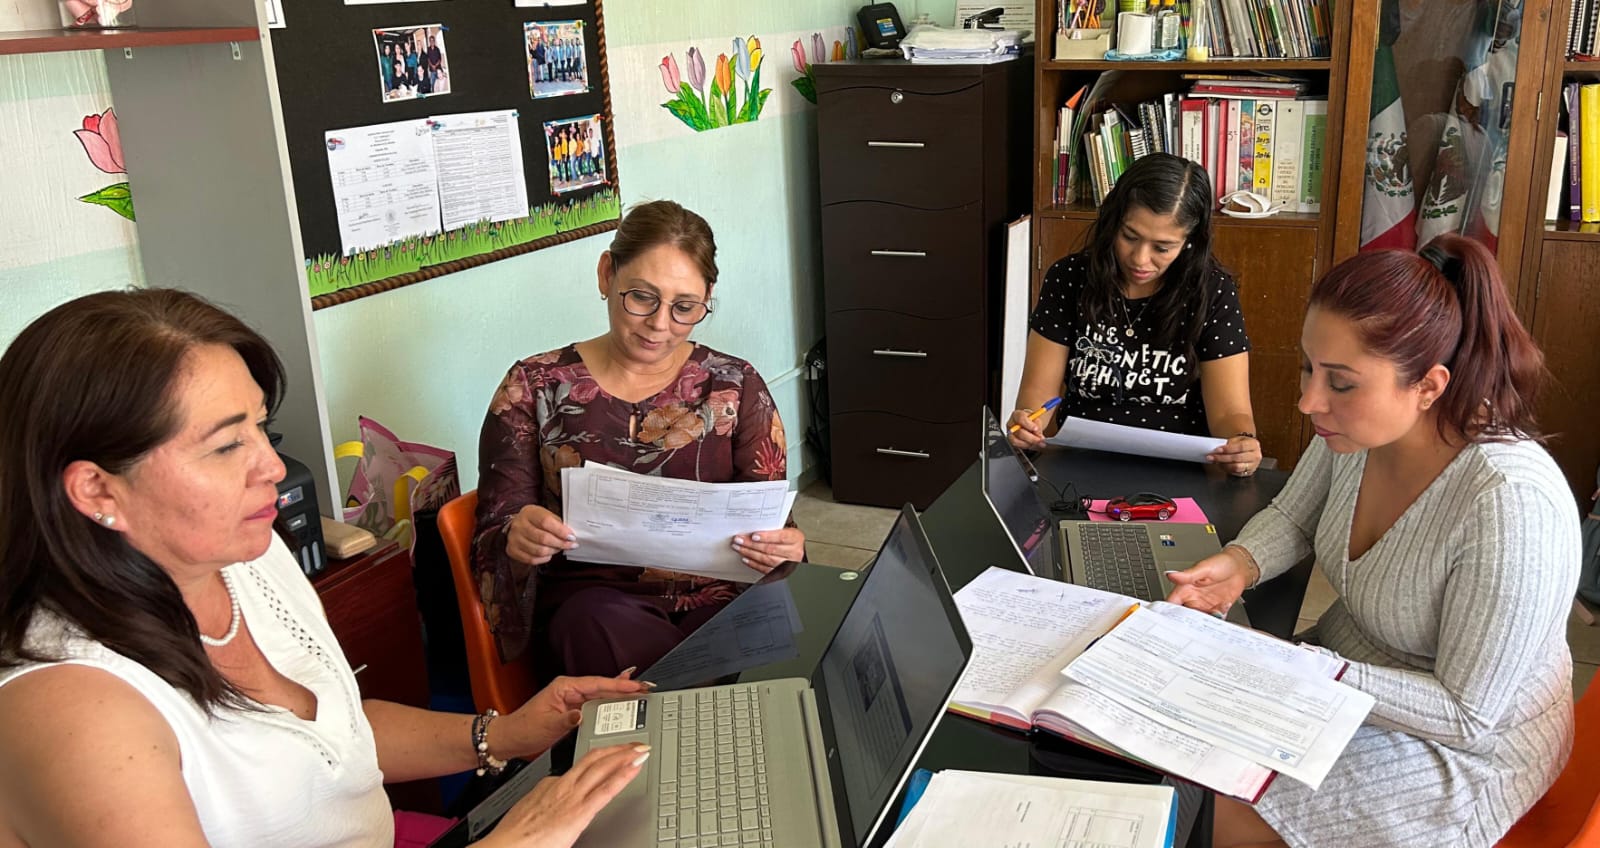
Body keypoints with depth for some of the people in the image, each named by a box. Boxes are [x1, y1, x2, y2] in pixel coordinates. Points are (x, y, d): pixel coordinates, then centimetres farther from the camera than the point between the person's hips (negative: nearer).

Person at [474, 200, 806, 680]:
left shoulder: (736, 387, 8)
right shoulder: (534, 388, 6)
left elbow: (773, 522, 9)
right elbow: (493, 540, 5)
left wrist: (784, 548, -16)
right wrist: (517, 540, -20)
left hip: (718, 600, 0)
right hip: (590, 607, 1)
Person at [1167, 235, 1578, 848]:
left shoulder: (1512, 505, -34)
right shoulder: (1358, 424, -13)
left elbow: (1467, 716, -26)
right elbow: (1291, 520, 6)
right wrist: (1241, 563, -15)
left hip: (1465, 749, -6)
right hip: (1343, 670, 7)